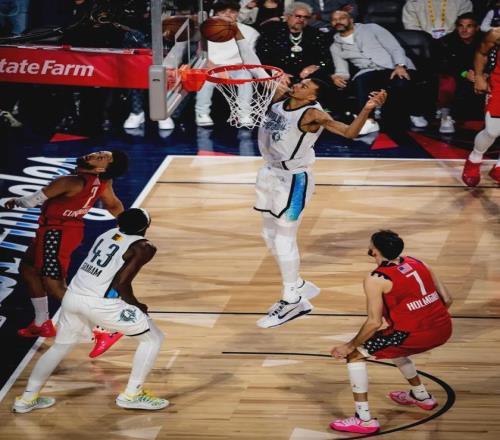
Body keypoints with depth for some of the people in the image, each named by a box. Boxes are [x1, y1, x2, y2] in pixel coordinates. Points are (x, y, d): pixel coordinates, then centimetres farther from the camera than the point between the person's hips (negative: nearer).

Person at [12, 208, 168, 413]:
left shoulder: (109, 233, 17)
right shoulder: (142, 247, -2)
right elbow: (121, 283, -11)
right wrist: (137, 306, 4)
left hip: (72, 296, 7)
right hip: (100, 303, -7)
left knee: (61, 346, 27)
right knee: (153, 338, 9)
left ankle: (26, 399, 29)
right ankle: (131, 395, 10)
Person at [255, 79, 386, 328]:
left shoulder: (312, 114, -22)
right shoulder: (280, 97, 0)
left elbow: (349, 132, -33)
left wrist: (367, 109, -45)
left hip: (292, 179, -9)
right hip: (271, 173, 9)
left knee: (284, 239, -5)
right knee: (270, 236, 17)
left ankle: (291, 302, 6)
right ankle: (298, 287, 32)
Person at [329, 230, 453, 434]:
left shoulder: (375, 279, -6)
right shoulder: (417, 263, 12)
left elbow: (374, 322, -11)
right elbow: (446, 299, 14)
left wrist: (350, 347, 0)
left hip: (414, 333, -8)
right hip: (443, 329, 8)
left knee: (355, 355, 5)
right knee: (392, 345, 36)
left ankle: (364, 419, -1)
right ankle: (421, 395, 48)